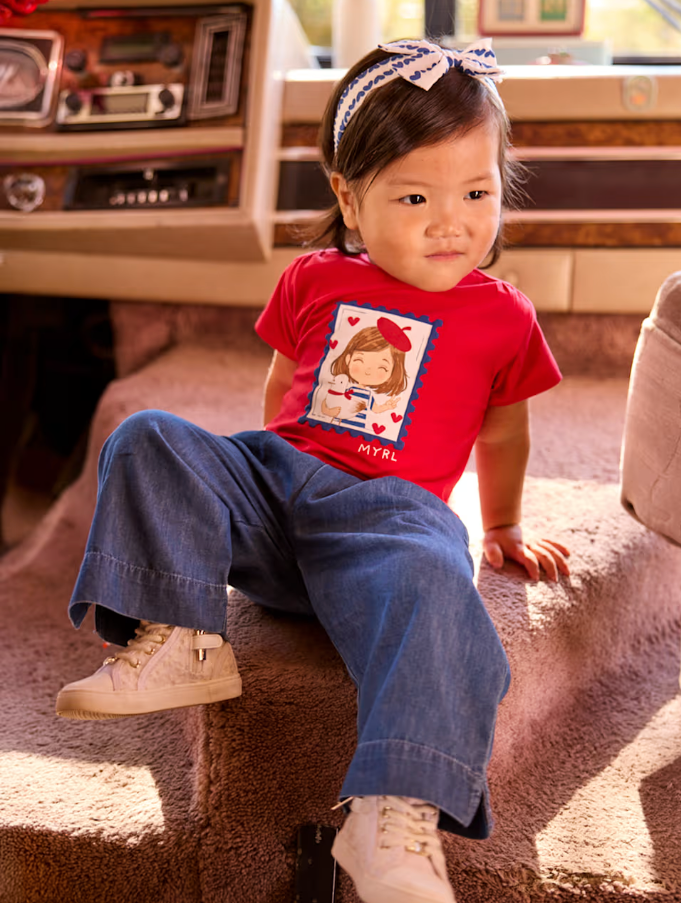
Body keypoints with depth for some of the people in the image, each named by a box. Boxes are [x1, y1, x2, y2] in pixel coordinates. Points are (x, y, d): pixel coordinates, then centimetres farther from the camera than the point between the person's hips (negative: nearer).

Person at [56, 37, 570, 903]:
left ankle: (396, 817, -45)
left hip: (388, 510, -3)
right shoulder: (315, 279, 12)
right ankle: (180, 642, -25)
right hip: (273, 482, 3)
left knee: (431, 591, -38)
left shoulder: (502, 317, 9)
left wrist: (504, 529, 33)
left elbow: (501, 432, 24)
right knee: (148, 439, -17)